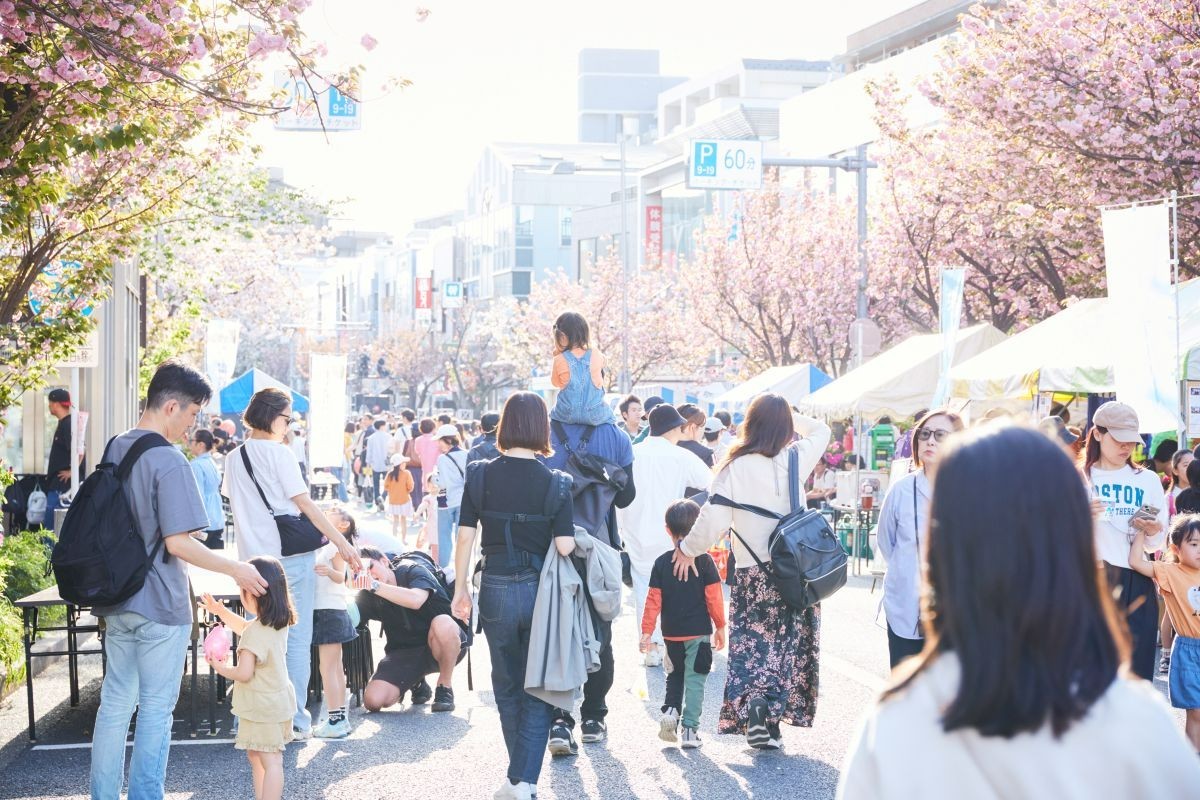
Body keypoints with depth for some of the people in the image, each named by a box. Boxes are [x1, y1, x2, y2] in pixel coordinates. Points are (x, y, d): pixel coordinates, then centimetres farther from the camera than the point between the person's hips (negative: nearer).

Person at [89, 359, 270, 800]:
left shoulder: (114, 448, 8)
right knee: (156, 710, 2)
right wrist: (236, 570, -13)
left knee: (115, 703, 12)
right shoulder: (168, 461, -18)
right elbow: (178, 543, -22)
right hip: (159, 605, -8)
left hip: (116, 601, 8)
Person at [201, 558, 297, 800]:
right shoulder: (279, 623, 4)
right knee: (256, 755, 21)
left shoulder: (255, 633, -24)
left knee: (270, 761, -8)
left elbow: (244, 673, -24)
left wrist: (221, 668, -7)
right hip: (277, 700, 10)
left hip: (262, 707, -10)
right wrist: (221, 611, 19)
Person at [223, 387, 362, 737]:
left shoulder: (233, 459, 11)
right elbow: (305, 504, -11)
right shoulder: (279, 453, -9)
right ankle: (296, 719, 1)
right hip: (291, 556, -6)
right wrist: (342, 543, -9)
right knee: (296, 639, 0)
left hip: (255, 559, 6)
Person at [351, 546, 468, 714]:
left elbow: (416, 600, -35)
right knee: (373, 700, -19)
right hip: (404, 653, 4)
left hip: (446, 647, -4)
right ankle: (416, 683, 16)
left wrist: (374, 585, -39)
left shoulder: (412, 570, -13)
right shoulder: (369, 596, 0)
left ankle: (445, 686, -13)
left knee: (442, 623, -40)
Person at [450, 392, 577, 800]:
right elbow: (565, 547, -13)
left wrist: (460, 589, 6)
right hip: (541, 592, -1)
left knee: (507, 689, 18)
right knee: (538, 691, 9)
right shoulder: (554, 482, -9)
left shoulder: (481, 475, -5)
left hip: (496, 590, 2)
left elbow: (465, 537, -4)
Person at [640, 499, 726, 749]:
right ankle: (689, 729, -1)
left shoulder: (661, 563, -3)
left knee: (674, 675, 21)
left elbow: (654, 599, -3)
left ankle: (670, 709, -1)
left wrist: (647, 631, 2)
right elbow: (714, 597, -5)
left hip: (672, 634, 2)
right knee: (694, 680, 3)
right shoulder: (704, 560, -7)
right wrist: (720, 627, 6)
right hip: (699, 632, -2)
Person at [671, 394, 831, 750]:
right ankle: (773, 717, 3)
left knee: (753, 643, 9)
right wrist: (788, 416, 21)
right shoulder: (795, 460, -4)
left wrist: (688, 549, 5)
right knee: (788, 643, 9)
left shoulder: (735, 468, -9)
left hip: (751, 574, -1)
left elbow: (713, 520, -10)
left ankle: (753, 704, -11)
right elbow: (821, 430, 17)